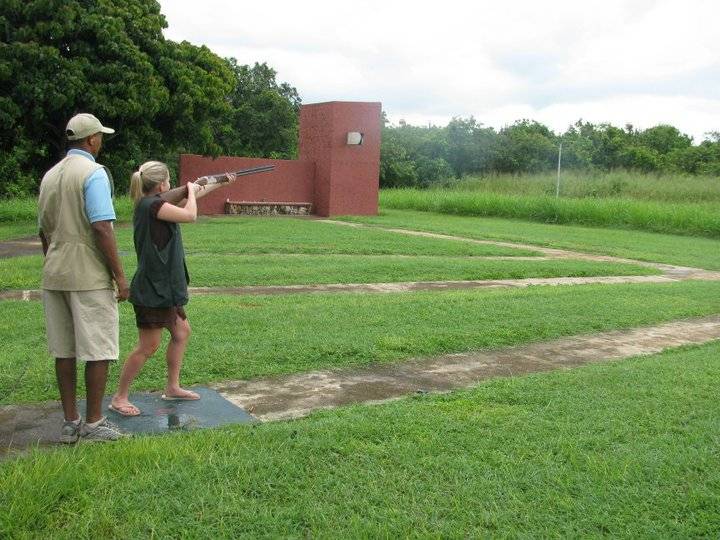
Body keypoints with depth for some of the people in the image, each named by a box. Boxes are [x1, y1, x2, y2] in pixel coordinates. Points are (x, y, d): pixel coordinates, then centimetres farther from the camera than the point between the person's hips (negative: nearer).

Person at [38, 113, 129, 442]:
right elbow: (101, 228, -18)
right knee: (98, 351, 1)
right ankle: (93, 424, 7)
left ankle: (70, 423, 16)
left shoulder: (50, 175, 14)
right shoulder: (93, 172, -10)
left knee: (64, 352, 10)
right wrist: (120, 275, -14)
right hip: (90, 277, -7)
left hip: (54, 276, 8)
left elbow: (44, 232, 17)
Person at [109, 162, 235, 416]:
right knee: (148, 346, -3)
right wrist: (191, 189, -3)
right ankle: (119, 398, 10)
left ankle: (172, 387, 29)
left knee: (182, 332, 18)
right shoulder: (152, 204, -18)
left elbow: (188, 199, 24)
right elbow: (190, 215, -22)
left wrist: (219, 183, 30)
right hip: (151, 289, -10)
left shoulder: (150, 203, 11)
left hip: (163, 287, 10)